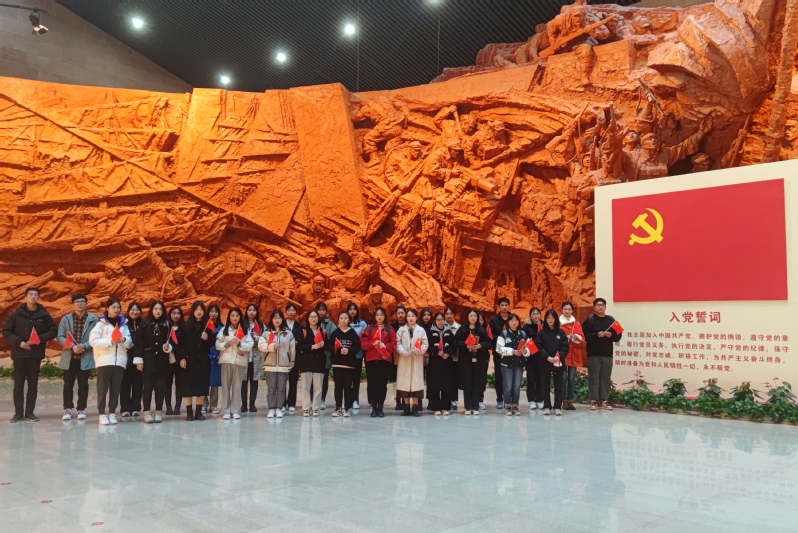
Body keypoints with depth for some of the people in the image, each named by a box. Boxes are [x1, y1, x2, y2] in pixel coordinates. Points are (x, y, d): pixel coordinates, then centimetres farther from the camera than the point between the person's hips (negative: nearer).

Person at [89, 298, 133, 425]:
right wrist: (110, 341, -14)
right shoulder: (101, 323, 3)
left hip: (119, 361, 3)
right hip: (104, 361, -3)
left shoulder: (123, 323, 13)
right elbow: (93, 341, -6)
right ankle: (102, 414, 1)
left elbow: (130, 344, 12)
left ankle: (112, 413, 11)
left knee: (115, 388, 5)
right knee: (103, 388, -2)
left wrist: (124, 340, -9)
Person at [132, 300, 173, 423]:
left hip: (162, 361, 2)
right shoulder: (144, 325, 1)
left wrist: (168, 347, -12)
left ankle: (158, 412, 10)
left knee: (160, 387, 3)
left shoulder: (167, 325, 6)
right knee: (147, 387, 1)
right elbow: (138, 342, -2)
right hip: (148, 360, -1)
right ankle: (147, 412, 6)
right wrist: (138, 360, -8)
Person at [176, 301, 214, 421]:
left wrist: (207, 339, -12)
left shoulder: (207, 326, 7)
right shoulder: (185, 325, 0)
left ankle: (199, 411, 12)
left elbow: (212, 343, 9)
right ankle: (189, 412, 6)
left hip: (203, 360, 2)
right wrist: (181, 358, -12)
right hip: (189, 360, -2)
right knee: (188, 386, -1)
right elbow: (180, 343, -5)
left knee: (201, 385, 4)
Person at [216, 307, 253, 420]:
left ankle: (236, 411, 5)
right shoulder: (224, 330, 7)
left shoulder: (245, 330, 6)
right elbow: (217, 345, 2)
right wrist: (227, 343, -13)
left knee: (237, 386, 1)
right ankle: (226, 411, 6)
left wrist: (240, 343, -15)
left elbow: (250, 346, 0)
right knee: (226, 386, 1)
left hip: (240, 361, 0)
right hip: (226, 360, 0)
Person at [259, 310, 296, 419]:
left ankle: (279, 408, 11)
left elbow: (292, 349, 7)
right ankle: (271, 409, 8)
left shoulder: (289, 334, 6)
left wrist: (291, 363, 7)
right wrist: (272, 346, -22)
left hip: (284, 365, 0)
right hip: (270, 365, 0)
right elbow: (260, 345, -7)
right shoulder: (266, 333, 6)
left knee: (281, 389, 4)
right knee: (271, 388, 2)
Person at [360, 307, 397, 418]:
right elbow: (363, 344, 2)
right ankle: (374, 408, 7)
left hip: (385, 360, 0)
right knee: (372, 384, 0)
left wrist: (385, 346, -15)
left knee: (382, 384, -1)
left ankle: (380, 408, 7)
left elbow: (393, 345, 2)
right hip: (371, 360, 1)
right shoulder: (368, 329, 10)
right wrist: (372, 344, -14)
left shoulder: (390, 330, 9)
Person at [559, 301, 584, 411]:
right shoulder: (558, 323, 3)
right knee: (563, 377, -7)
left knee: (572, 378, 3)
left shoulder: (577, 324, 12)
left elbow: (582, 340, 7)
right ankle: (564, 401, -3)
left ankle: (570, 401, 7)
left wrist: (576, 337, -13)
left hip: (574, 354, 3)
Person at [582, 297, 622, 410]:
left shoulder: (611, 320, 10)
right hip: (593, 354, -3)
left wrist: (611, 335, -11)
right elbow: (584, 335, -9)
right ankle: (593, 401, 4)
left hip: (607, 354, 3)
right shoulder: (589, 320, 0)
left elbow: (618, 336, 9)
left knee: (606, 378, 5)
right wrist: (596, 335, -20)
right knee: (593, 378, -1)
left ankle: (605, 401, 11)